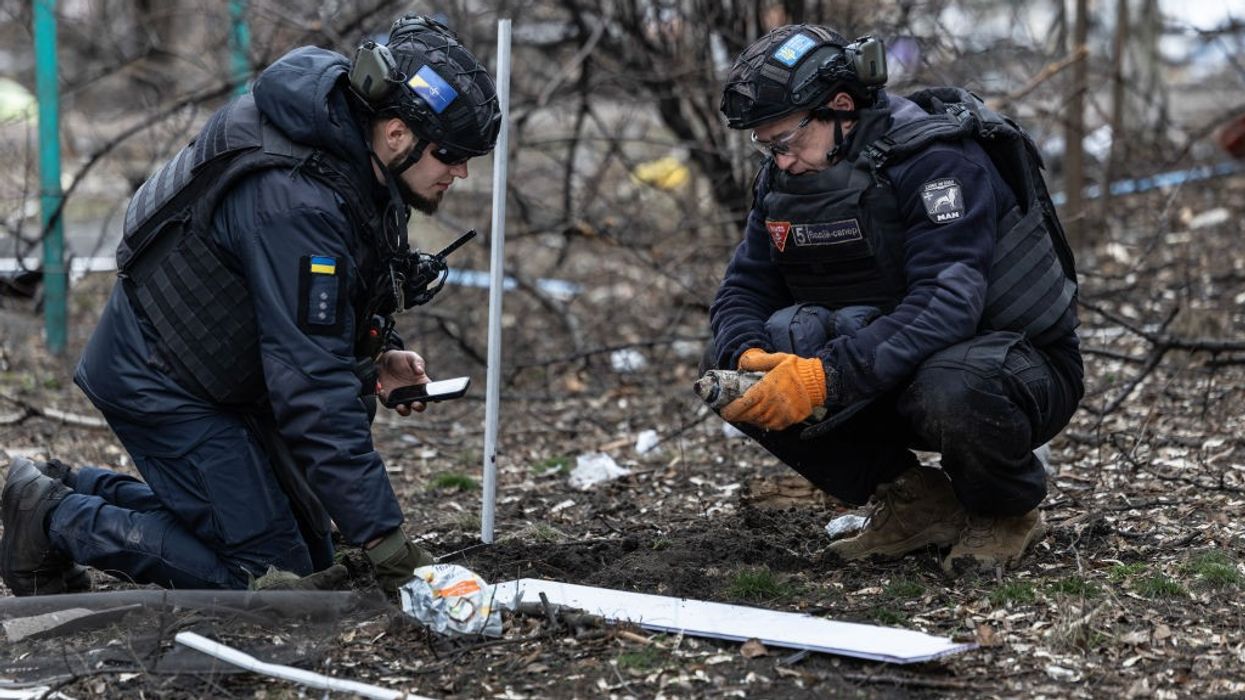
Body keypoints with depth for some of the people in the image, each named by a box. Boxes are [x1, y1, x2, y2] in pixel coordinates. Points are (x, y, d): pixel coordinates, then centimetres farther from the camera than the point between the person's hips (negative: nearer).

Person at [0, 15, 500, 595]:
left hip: (227, 376, 10)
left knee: (312, 559, 12)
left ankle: (78, 489, 19)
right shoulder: (296, 202, -33)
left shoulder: (362, 169, -3)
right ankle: (55, 518, 2)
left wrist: (377, 360, -5)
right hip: (160, 382, -10)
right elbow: (314, 390, -35)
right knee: (270, 573, -10)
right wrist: (385, 539, -35)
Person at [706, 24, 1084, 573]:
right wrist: (748, 355, -24)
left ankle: (1006, 512, -7)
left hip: (1023, 362, -7)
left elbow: (947, 303, -35)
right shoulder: (786, 177, 0)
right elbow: (743, 291, 1)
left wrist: (827, 375, -44)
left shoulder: (936, 159, -23)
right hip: (888, 375, 7)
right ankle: (913, 503, -1)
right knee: (728, 373, -12)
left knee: (949, 391, -42)